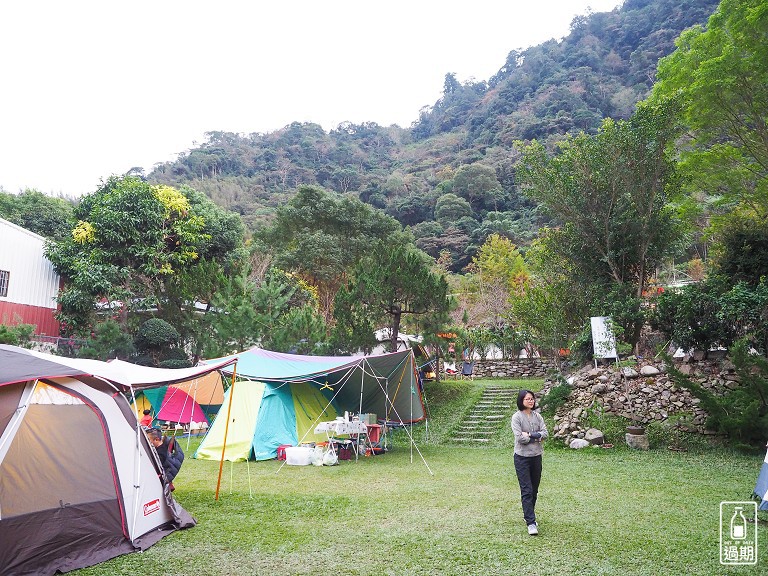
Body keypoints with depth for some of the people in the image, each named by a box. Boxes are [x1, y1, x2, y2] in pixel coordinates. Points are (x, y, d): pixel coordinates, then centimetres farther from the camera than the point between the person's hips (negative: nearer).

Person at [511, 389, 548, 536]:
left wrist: (529, 435, -15)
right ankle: (531, 522, -4)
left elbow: (545, 433, -4)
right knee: (526, 490, -6)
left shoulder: (537, 416, 7)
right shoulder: (517, 417, -8)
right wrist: (536, 436, -8)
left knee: (534, 490, 13)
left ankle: (528, 515, 30)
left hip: (536, 456, 5)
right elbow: (519, 438, -16)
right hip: (522, 457, -5)